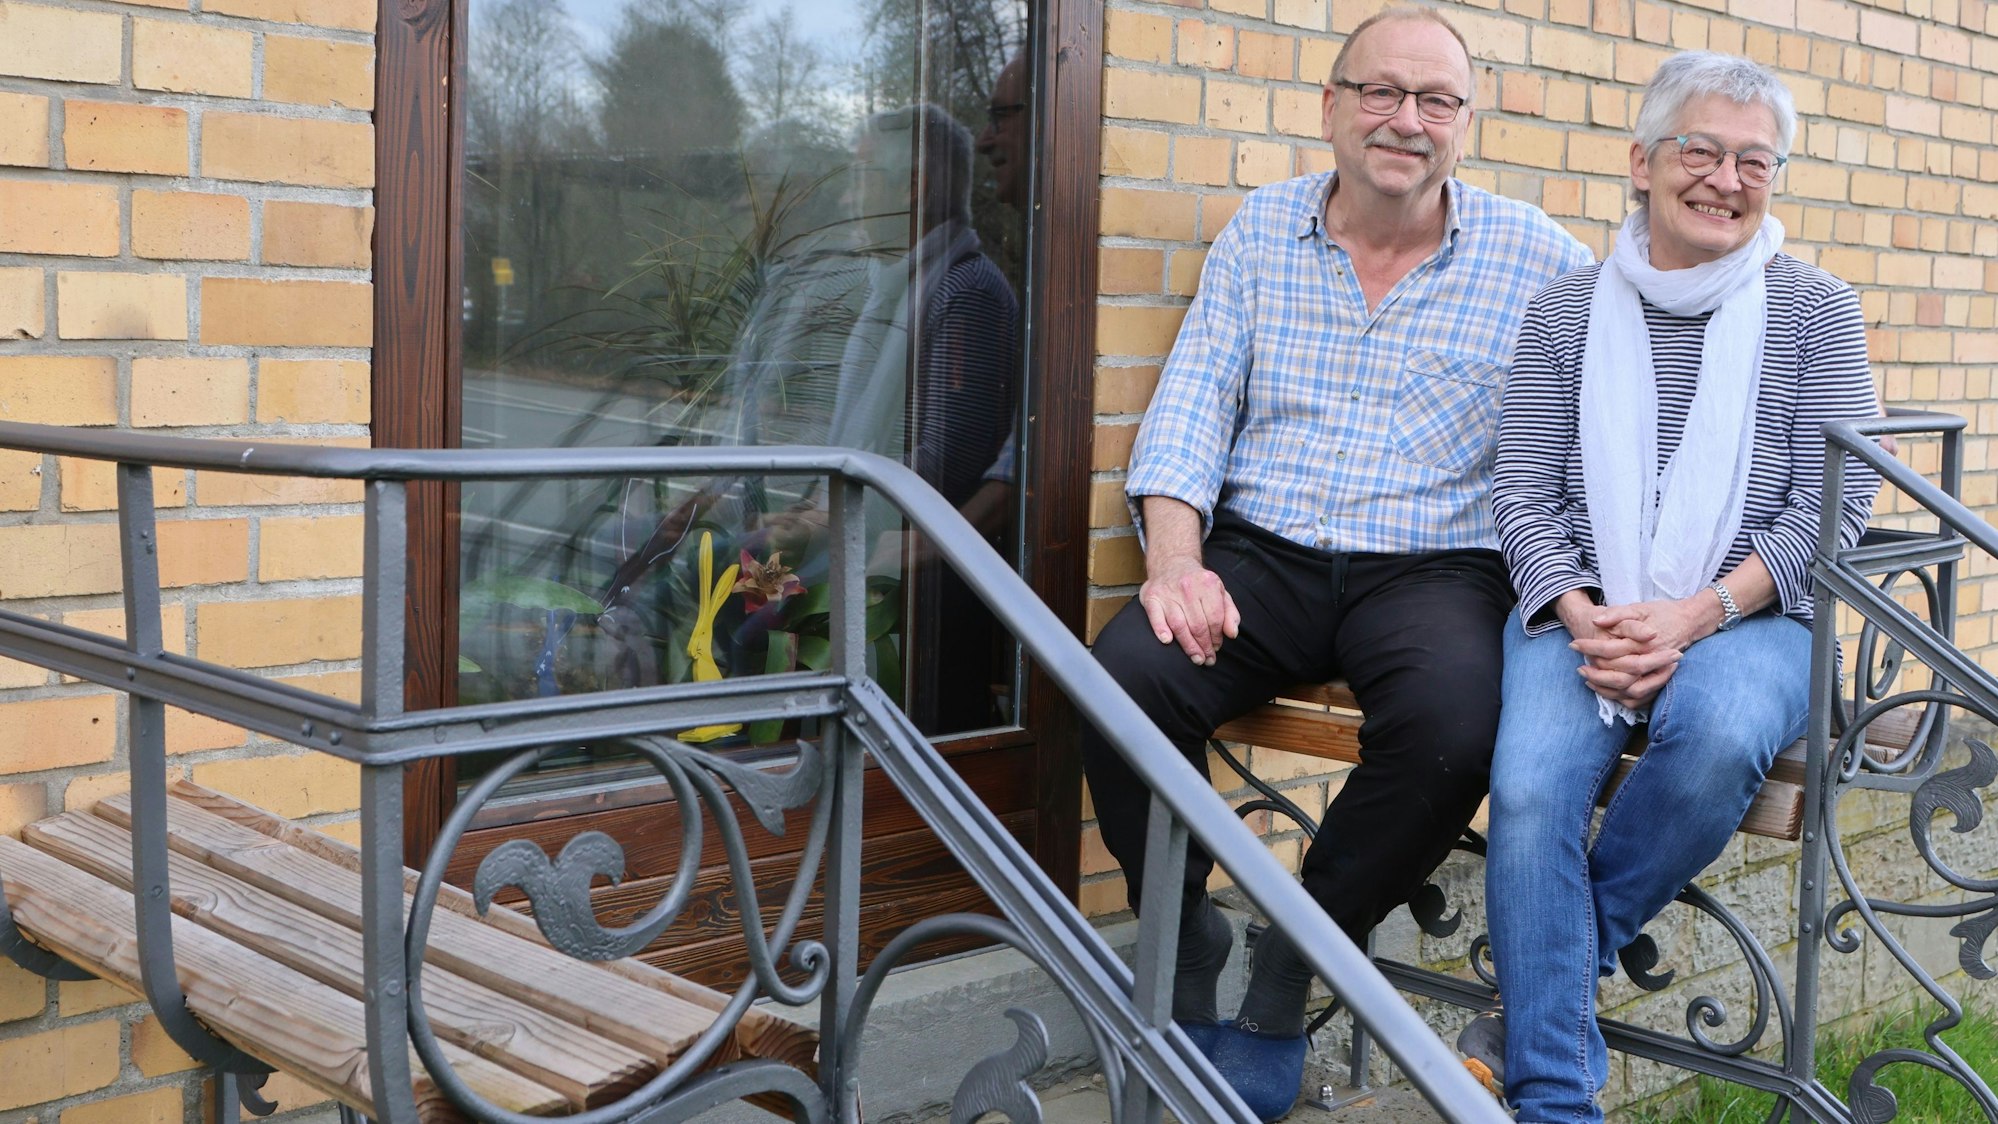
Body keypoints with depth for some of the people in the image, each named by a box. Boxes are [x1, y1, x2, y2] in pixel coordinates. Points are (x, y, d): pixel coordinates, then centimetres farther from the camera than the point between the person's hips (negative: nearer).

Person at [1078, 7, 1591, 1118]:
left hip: (1436, 567, -1)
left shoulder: (1536, 257, 5)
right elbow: (1192, 405, 5)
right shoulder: (1262, 230, 10)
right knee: (1128, 676, -27)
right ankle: (1186, 952, -3)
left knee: (1453, 725, -33)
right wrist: (1175, 560, -11)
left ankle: (1289, 970, -7)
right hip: (1260, 555, 2)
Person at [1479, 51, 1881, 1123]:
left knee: (1718, 733, -36)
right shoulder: (1565, 311, 9)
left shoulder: (1816, 312, 6)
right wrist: (1581, 616, -14)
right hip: (1582, 611, 1)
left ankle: (1568, 951, -8)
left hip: (1750, 615, -1)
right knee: (1529, 785, -28)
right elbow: (1524, 492, 5)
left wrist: (1695, 616, -15)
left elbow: (1832, 507, -1)